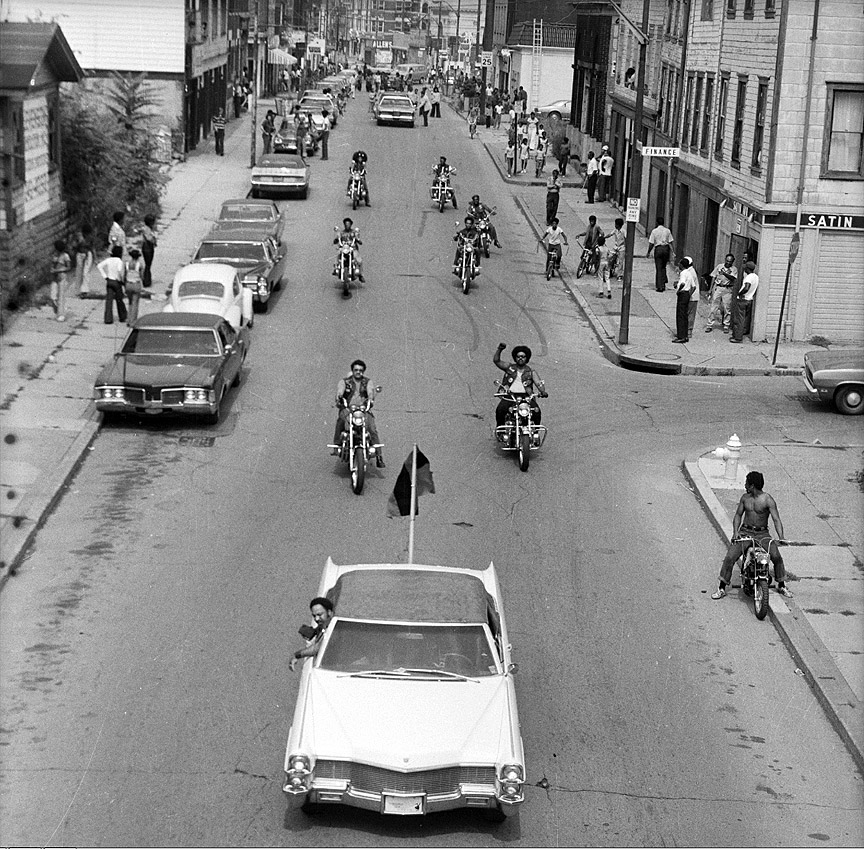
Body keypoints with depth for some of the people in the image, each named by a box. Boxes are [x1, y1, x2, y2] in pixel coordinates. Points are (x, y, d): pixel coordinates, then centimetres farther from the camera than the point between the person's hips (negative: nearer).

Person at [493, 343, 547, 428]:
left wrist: (543, 392, -20)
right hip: (510, 396, 0)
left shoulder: (531, 372, 14)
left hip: (526, 396, 0)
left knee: (536, 411, -25)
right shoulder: (509, 368, 15)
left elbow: (539, 383, 2)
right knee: (500, 410, -27)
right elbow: (496, 360, 5)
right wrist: (499, 349, -12)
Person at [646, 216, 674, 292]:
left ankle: (659, 286, 0)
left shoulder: (654, 231, -5)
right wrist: (671, 252, 6)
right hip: (666, 248, 2)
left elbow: (651, 243, -5)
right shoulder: (667, 231, 1)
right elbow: (670, 243, 1)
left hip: (658, 249, -2)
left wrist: (648, 252, 6)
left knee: (658, 268, 2)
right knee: (663, 267, 17)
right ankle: (663, 284, 13)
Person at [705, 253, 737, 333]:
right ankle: (710, 325, 3)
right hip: (717, 288, 1)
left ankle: (726, 326, 10)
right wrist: (711, 289, 6)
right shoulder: (719, 266, 9)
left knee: (727, 308, 0)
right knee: (714, 307, 0)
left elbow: (732, 278, -15)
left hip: (727, 289, -1)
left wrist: (725, 273, -30)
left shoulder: (734, 269, 3)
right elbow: (713, 277, 11)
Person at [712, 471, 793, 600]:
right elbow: (738, 515, 13)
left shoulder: (768, 500, -9)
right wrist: (735, 532, -4)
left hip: (762, 534, -3)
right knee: (729, 557, -15)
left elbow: (776, 519, -15)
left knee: (777, 557, -22)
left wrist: (780, 538, -29)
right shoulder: (745, 497, 5)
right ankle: (721, 588, -5)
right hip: (745, 532, 3)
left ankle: (781, 586, 0)